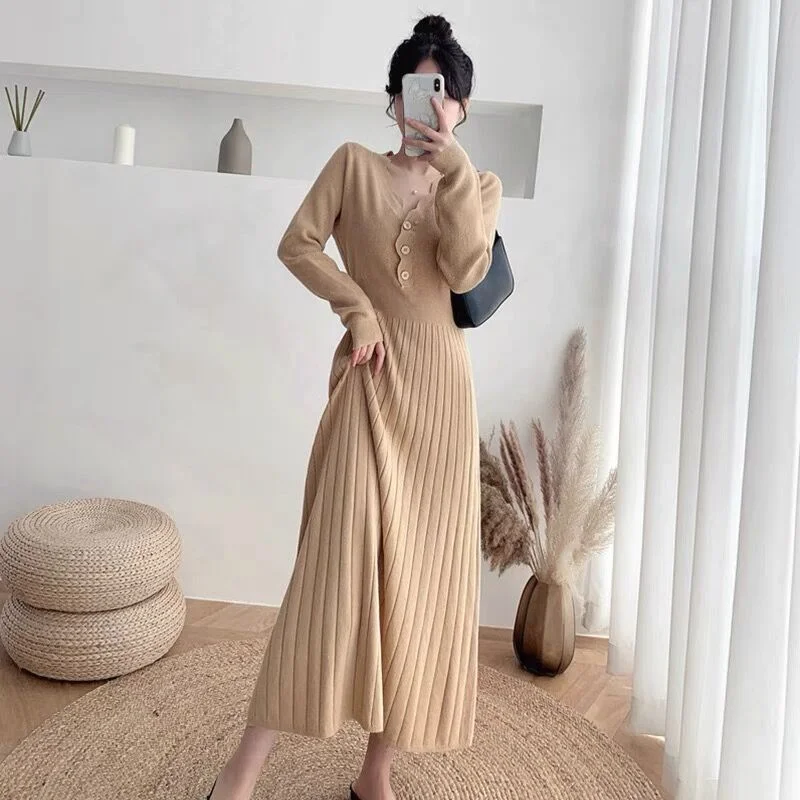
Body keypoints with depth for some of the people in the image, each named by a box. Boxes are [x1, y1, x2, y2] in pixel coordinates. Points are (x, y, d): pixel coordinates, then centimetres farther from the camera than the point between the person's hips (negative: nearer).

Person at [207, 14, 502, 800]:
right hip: (370, 381, -2)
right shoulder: (354, 164, 8)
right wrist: (357, 306, -9)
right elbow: (297, 244, 1)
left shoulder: (478, 186, 10)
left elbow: (464, 270, -7)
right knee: (339, 560, -10)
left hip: (439, 387, 2)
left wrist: (454, 169, -9)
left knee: (419, 568, 3)